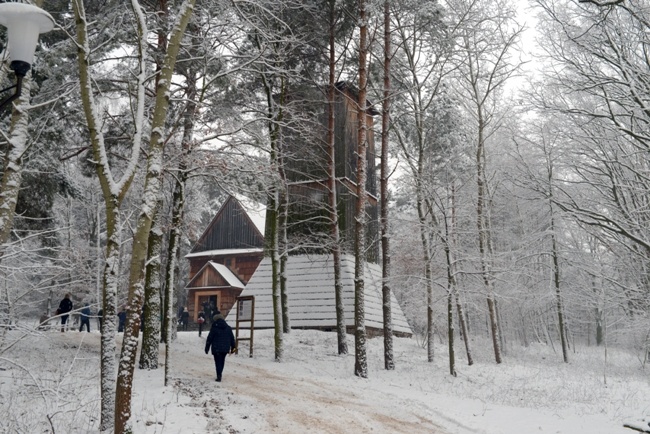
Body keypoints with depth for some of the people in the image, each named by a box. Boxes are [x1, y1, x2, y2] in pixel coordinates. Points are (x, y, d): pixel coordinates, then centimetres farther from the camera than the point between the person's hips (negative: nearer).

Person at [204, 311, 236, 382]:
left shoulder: (214, 328, -9)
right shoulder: (228, 328, 6)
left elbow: (209, 339, -6)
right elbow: (232, 338, 9)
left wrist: (207, 348, 3)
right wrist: (233, 347, 17)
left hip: (216, 348, -4)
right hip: (225, 348, 4)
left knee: (218, 362, 0)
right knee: (222, 361, 18)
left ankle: (219, 376, -9)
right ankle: (219, 374, 26)